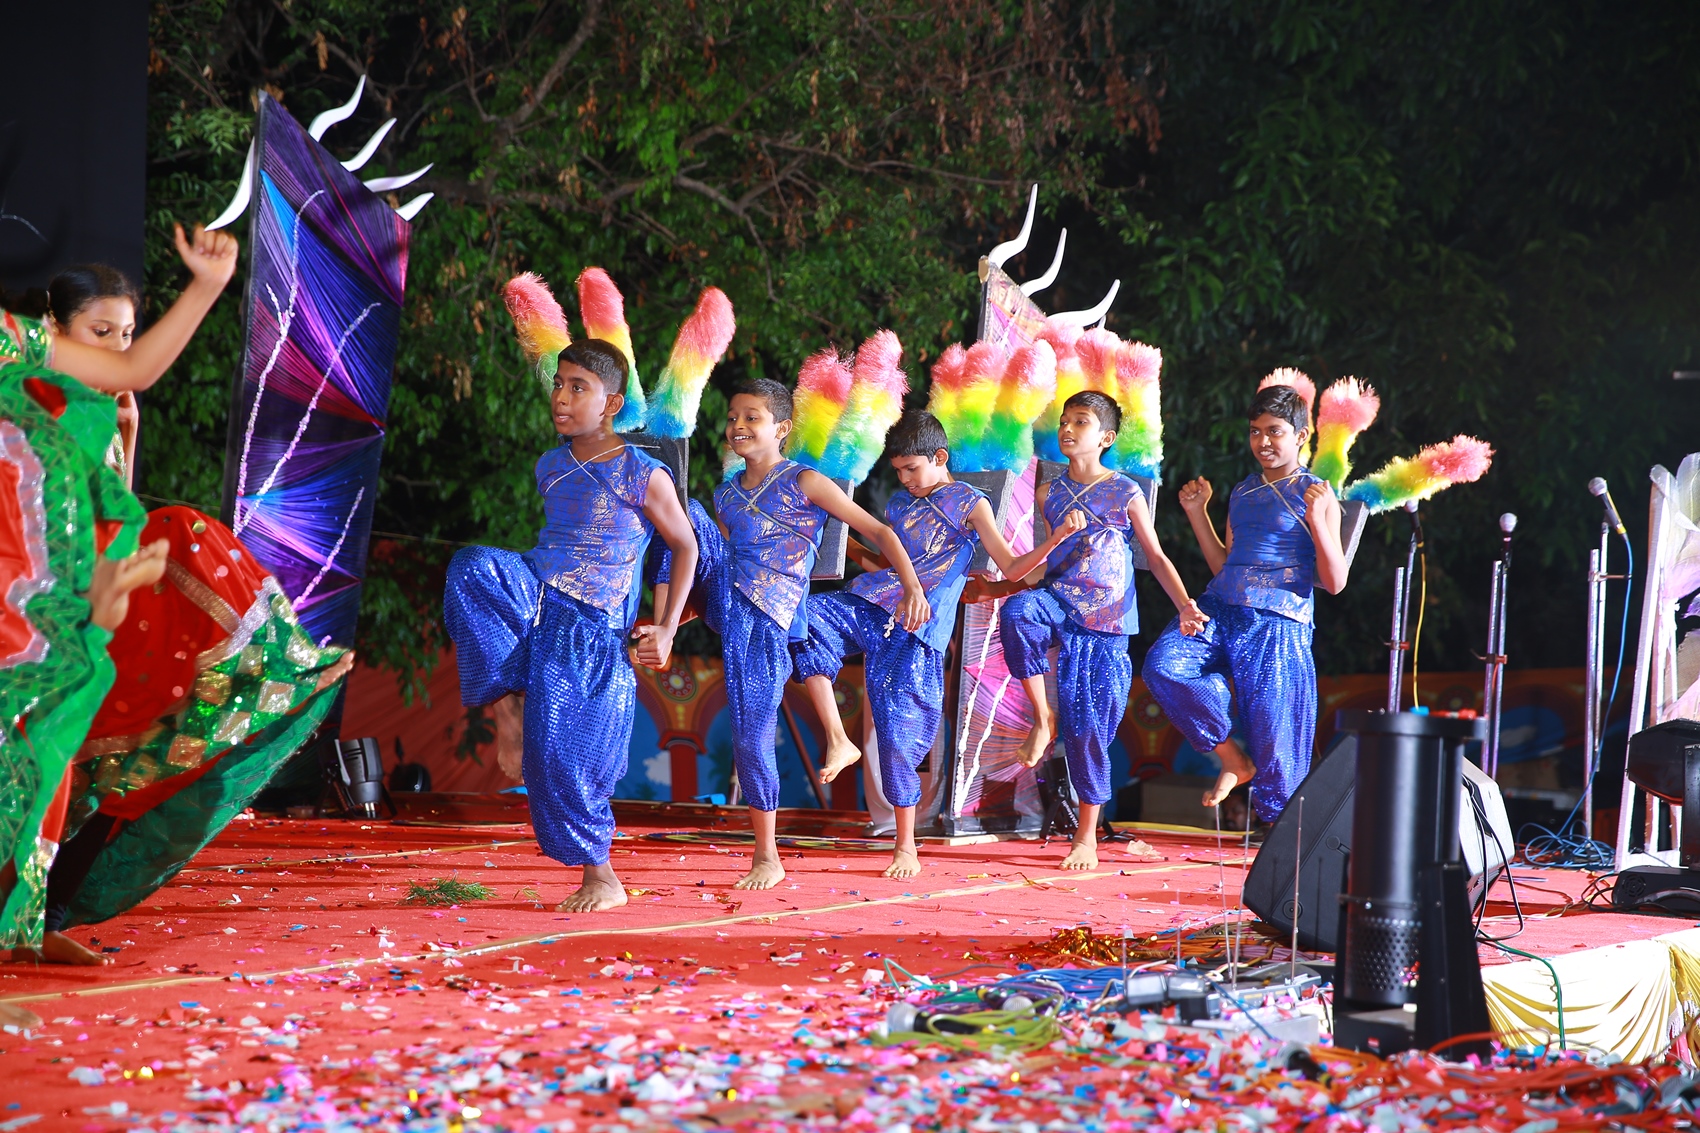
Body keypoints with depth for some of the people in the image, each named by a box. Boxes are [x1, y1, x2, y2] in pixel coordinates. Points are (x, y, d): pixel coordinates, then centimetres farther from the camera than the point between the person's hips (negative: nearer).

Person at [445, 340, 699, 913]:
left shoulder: (645, 476, -9)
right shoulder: (550, 467, 7)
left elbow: (685, 547, 2)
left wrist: (666, 630, -2)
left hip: (588, 629, -4)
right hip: (533, 598, 4)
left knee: (567, 754, -5)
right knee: (471, 565, -28)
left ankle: (602, 877, 13)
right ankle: (505, 686, -15)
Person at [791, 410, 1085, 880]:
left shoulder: (969, 503, 5)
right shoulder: (899, 505, 21)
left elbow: (1011, 568, -1)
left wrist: (1056, 539, -15)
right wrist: (853, 549, 26)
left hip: (916, 628, -5)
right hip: (869, 608, 5)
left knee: (900, 728, -8)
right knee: (805, 617, -26)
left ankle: (906, 846, 7)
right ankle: (838, 740, -20)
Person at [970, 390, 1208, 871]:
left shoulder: (1125, 494, 0)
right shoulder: (1049, 494, 10)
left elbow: (1156, 557, 3)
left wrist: (1185, 605, -11)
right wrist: (996, 588, 14)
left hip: (1104, 622, -2)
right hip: (1057, 604, 3)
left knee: (1088, 728, -2)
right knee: (1017, 613, -35)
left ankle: (1087, 836, 11)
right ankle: (1043, 717, -17)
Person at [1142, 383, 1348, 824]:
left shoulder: (1317, 495, 2)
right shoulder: (1242, 494, 19)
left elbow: (1334, 582, -3)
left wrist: (1317, 521, -15)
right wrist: (1198, 514, 19)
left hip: (1279, 622, -5)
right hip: (1220, 610, 5)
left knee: (1271, 736, -8)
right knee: (1162, 665, -21)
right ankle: (1233, 759, -5)